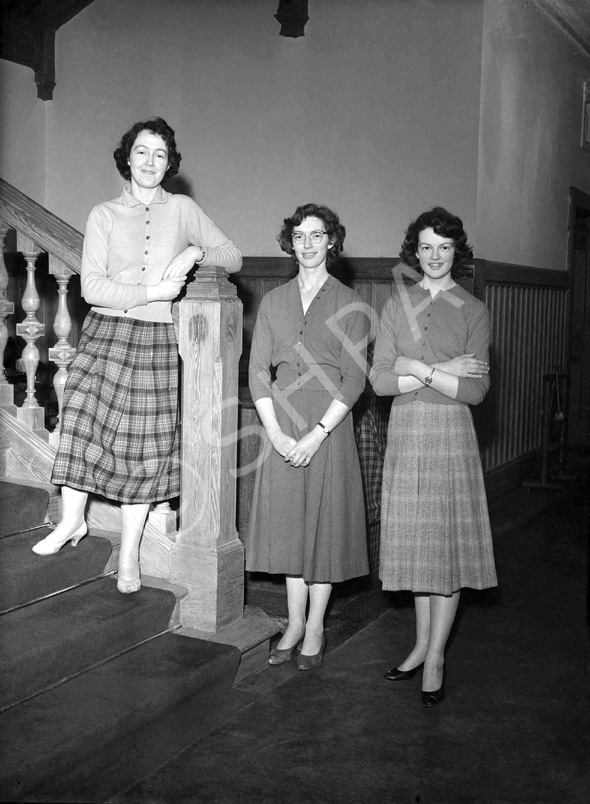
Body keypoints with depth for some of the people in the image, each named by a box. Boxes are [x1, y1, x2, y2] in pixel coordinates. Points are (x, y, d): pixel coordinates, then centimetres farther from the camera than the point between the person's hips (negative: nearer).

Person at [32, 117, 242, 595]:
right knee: (82, 415, -13)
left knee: (145, 445, 0)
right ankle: (72, 520, 7)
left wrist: (194, 253, -7)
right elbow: (92, 287, -3)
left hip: (158, 339, 0)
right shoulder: (104, 215, 7)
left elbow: (234, 257, 12)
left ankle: (129, 555, 10)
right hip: (107, 329, 0)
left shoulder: (183, 210, 10)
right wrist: (153, 291, -13)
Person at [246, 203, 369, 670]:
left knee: (325, 520, 2)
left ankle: (315, 628, 15)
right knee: (288, 520, 8)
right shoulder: (273, 302, 9)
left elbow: (355, 378, -6)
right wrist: (275, 432, -9)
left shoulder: (350, 303, 0)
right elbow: (258, 369, 4)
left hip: (329, 421, -3)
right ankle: (294, 623, 20)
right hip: (280, 422, 3)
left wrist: (318, 434, -15)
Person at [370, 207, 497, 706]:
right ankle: (422, 644, 24)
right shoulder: (397, 305, 8)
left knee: (449, 542, 1)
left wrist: (417, 368, -13)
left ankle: (436, 657, 12)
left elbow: (476, 391, -8)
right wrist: (442, 372, -11)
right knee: (415, 541, 9)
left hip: (450, 434, -3)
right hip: (405, 433, 3)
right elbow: (379, 380, -2)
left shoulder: (473, 310, 0)